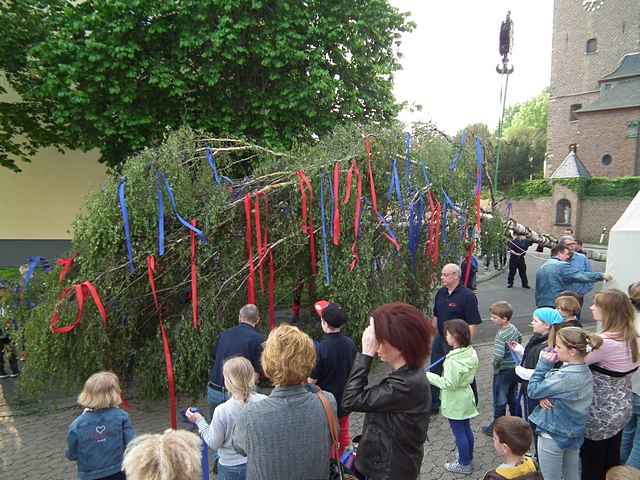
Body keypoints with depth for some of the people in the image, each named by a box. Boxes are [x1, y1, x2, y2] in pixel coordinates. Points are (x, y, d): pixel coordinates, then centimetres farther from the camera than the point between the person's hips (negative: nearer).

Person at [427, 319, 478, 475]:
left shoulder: (453, 361, -30)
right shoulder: (471, 352, -5)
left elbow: (449, 384, -27)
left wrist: (429, 376, -22)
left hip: (455, 402, -8)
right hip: (465, 397, 8)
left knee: (459, 433, 9)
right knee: (466, 429, 22)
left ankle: (464, 465, 24)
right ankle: (468, 458, 38)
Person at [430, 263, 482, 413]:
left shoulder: (467, 296, -19)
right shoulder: (440, 293, 4)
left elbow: (473, 323, -19)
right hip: (440, 339, 7)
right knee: (434, 372, 12)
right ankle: (433, 404, 28)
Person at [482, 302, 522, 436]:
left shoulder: (501, 335, -27)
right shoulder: (513, 328, -2)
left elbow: (498, 356, -33)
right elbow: (520, 339, 19)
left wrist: (495, 366, -14)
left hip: (503, 371, -8)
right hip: (515, 368, 8)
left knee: (500, 401, 7)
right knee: (513, 398, 22)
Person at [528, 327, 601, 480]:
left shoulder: (565, 377, -31)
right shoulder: (585, 371, -3)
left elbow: (532, 391, -20)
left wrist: (544, 364, -19)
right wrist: (543, 397, -14)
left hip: (553, 435, -8)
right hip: (574, 434, 8)